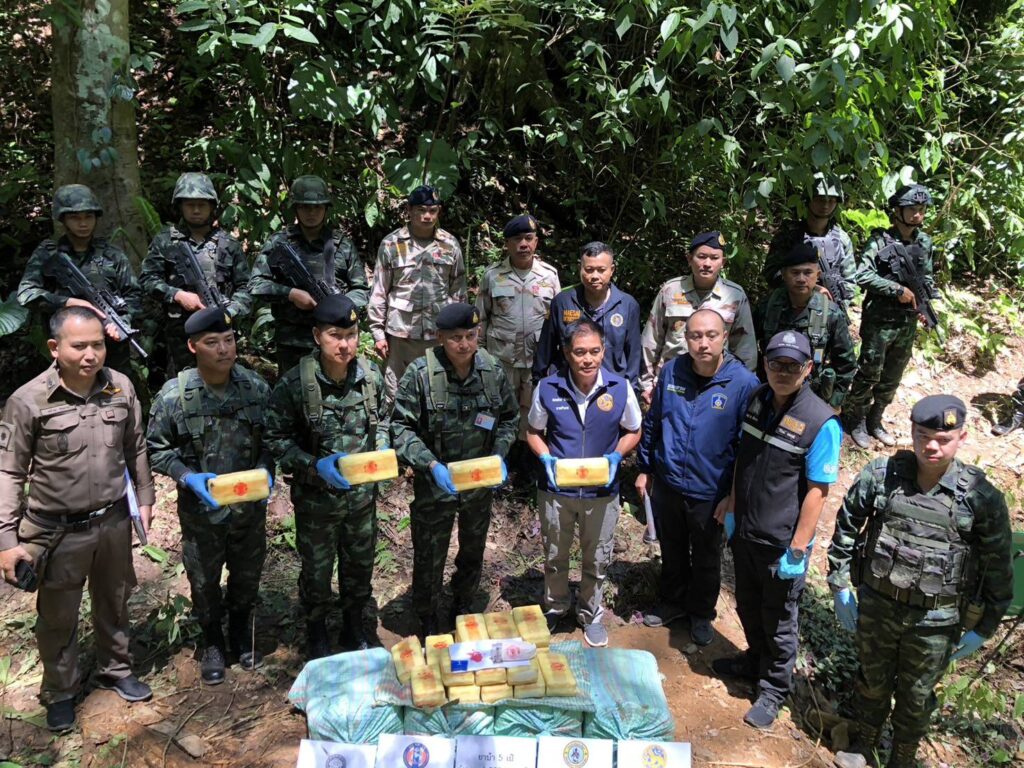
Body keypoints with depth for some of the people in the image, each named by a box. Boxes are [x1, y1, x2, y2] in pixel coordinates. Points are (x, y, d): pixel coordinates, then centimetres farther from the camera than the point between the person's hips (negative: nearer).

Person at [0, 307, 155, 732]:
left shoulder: (121, 387, -8)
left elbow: (136, 450, 6)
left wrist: (145, 499, 10)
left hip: (114, 522, 3)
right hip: (59, 531, -3)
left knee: (114, 604, 22)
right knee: (58, 617, 16)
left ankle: (115, 670, 45)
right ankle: (59, 692, 38)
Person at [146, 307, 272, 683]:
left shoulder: (256, 386, -12)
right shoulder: (174, 395, -18)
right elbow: (155, 449, -7)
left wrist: (266, 469, -15)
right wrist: (188, 476, -21)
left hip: (250, 505, 2)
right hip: (201, 508, -2)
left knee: (247, 575, 21)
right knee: (204, 581, 17)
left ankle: (241, 635, 48)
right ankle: (212, 643, 43)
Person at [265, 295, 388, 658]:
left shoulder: (372, 376, -9)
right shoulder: (294, 384, -20)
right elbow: (277, 438, -12)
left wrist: (381, 452, -10)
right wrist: (315, 464, -25)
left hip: (363, 493, 3)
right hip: (316, 496, -3)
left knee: (360, 565, 20)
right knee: (316, 571, 16)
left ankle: (354, 627, 46)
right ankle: (316, 632, 43)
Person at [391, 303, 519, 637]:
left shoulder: (493, 371, -10)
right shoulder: (420, 373, -21)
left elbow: (509, 419, 4)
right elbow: (400, 428, -17)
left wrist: (499, 456, -11)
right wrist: (431, 463, -28)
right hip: (434, 484, -3)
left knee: (473, 552, 24)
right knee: (429, 557, 13)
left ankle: (463, 607, 50)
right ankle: (427, 619, 38)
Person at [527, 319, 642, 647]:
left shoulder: (620, 388, -14)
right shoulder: (547, 388, -14)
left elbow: (632, 432, 2)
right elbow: (534, 432, 2)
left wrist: (615, 456, -16)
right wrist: (546, 458, -17)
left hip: (602, 491, 0)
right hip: (556, 489, 0)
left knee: (597, 560, 18)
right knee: (555, 556, 20)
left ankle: (591, 615, 43)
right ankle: (554, 608, 46)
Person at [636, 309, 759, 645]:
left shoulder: (744, 383, -19)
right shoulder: (671, 371, -8)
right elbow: (652, 423, 5)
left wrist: (734, 495, -10)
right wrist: (645, 469, 8)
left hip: (710, 493, -3)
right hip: (667, 484, 3)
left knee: (706, 559, 20)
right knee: (671, 552, 24)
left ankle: (701, 613, 44)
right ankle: (672, 602, 48)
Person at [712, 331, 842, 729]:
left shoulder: (821, 422, -22)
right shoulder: (757, 400, -3)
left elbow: (817, 490, -19)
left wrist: (798, 549, -18)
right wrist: (733, 503, 12)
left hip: (781, 542, -6)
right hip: (744, 530, 6)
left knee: (778, 619, 14)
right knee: (747, 606, 25)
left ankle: (773, 689, 35)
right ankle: (756, 659, 50)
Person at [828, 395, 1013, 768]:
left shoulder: (981, 497, -16)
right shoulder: (881, 474, -12)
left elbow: (998, 568, -5)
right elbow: (846, 526, 1)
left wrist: (983, 629, -1)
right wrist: (840, 585, 1)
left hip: (935, 622, -1)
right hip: (875, 606, 2)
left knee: (915, 696, 18)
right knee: (872, 682, 23)